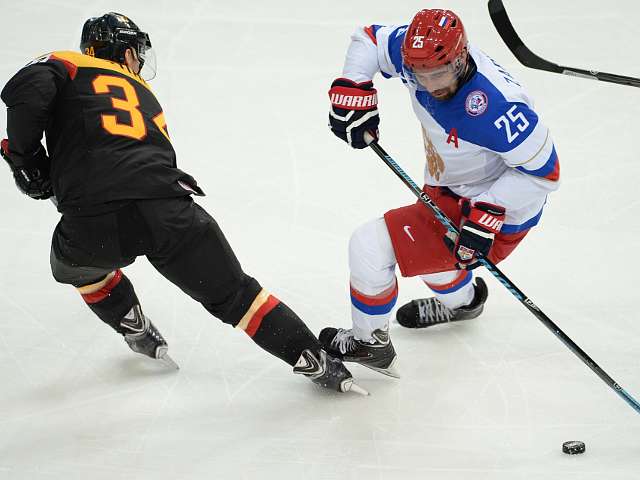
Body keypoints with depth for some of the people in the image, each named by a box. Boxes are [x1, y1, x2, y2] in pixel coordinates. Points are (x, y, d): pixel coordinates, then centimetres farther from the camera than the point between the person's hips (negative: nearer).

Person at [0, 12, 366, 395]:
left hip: (93, 225, -2)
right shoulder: (145, 95, 33)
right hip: (166, 213, 2)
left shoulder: (64, 64, 19)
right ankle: (315, 361, 14)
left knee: (74, 263, 35)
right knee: (233, 293, 17)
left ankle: (138, 333, 40)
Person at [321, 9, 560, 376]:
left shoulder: (495, 107, -38)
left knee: (371, 246, -16)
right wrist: (352, 91, -13)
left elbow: (542, 171, -27)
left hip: (500, 211, -9)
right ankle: (462, 302, 64)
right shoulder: (421, 55, -17)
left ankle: (370, 343, 8)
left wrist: (488, 216, -31)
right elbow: (369, 40, 3)